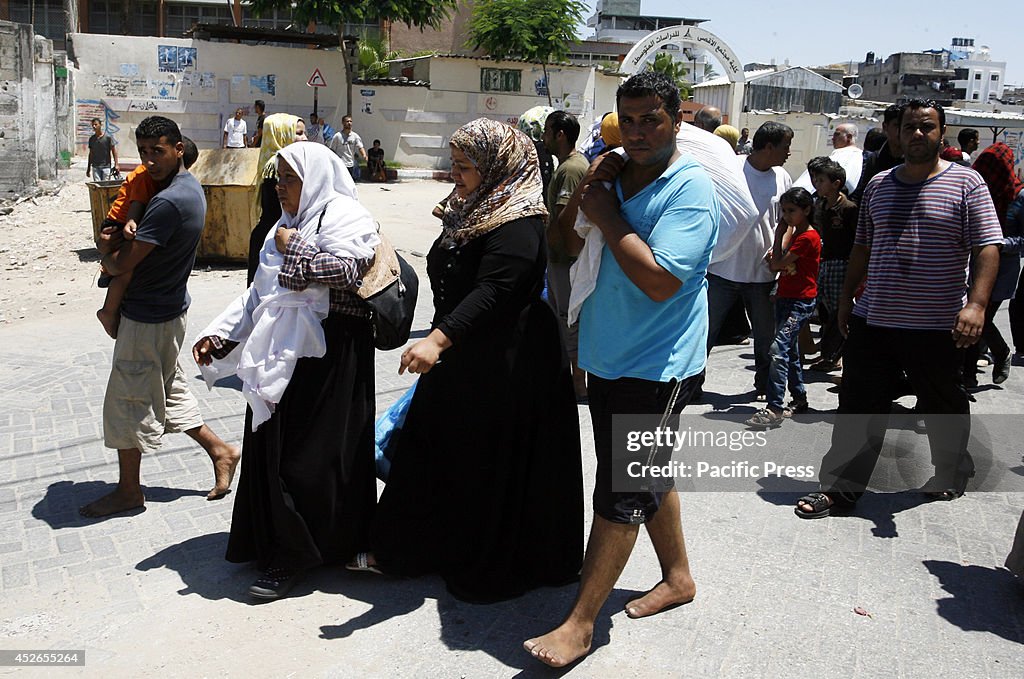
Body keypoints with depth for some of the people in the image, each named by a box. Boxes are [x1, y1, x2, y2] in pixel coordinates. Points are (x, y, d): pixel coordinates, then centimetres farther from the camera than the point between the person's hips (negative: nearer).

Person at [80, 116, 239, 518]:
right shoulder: (189, 185, 5)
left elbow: (122, 264, -23)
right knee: (169, 388, 22)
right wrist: (118, 244, 0)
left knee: (127, 398, 4)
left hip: (147, 317, -10)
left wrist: (106, 254, -2)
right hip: (170, 307, 10)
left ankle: (129, 490, 18)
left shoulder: (168, 202, -27)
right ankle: (219, 451, 28)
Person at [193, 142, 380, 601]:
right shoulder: (291, 221, 20)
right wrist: (220, 334, 17)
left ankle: (294, 556, 10)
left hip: (325, 360, -9)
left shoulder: (343, 217, -8)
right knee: (271, 447, 13)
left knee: (305, 456, -3)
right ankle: (273, 541, 28)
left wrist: (294, 249, -15)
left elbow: (346, 270, -27)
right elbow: (260, 292, 23)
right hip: (280, 357, 9)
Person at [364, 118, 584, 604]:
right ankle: (405, 548, 30)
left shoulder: (518, 225, -21)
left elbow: (493, 291, -34)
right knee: (438, 450, 17)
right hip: (462, 359, 10)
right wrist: (438, 342, 24)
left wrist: (438, 339, -45)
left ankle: (493, 567, 20)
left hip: (504, 368, -10)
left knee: (492, 463, 2)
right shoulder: (471, 213, 10)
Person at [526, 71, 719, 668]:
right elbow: (569, 249, 12)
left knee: (622, 492, -2)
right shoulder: (613, 175, 7)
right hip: (609, 356, 8)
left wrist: (609, 219, -20)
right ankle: (678, 577, 40)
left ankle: (580, 624, 8)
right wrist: (576, 200, -2)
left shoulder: (691, 189, -16)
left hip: (656, 366, -8)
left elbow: (661, 281, -27)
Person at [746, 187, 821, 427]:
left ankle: (775, 408, -21)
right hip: (785, 298, 10)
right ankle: (799, 399, 29)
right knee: (789, 350, 16)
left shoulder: (809, 237, -13)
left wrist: (780, 235, -8)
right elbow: (777, 265, 19)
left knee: (779, 349, -19)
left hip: (801, 301, -10)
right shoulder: (793, 233, 16)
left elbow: (777, 263, -16)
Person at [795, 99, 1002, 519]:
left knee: (944, 409, 15)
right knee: (857, 409, 2)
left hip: (937, 327, -3)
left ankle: (951, 476, 38)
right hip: (872, 322, 3)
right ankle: (839, 490, 8)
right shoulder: (879, 185, 10)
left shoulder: (965, 183, -3)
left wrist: (976, 303, -20)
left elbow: (987, 248, -9)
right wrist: (847, 297, 15)